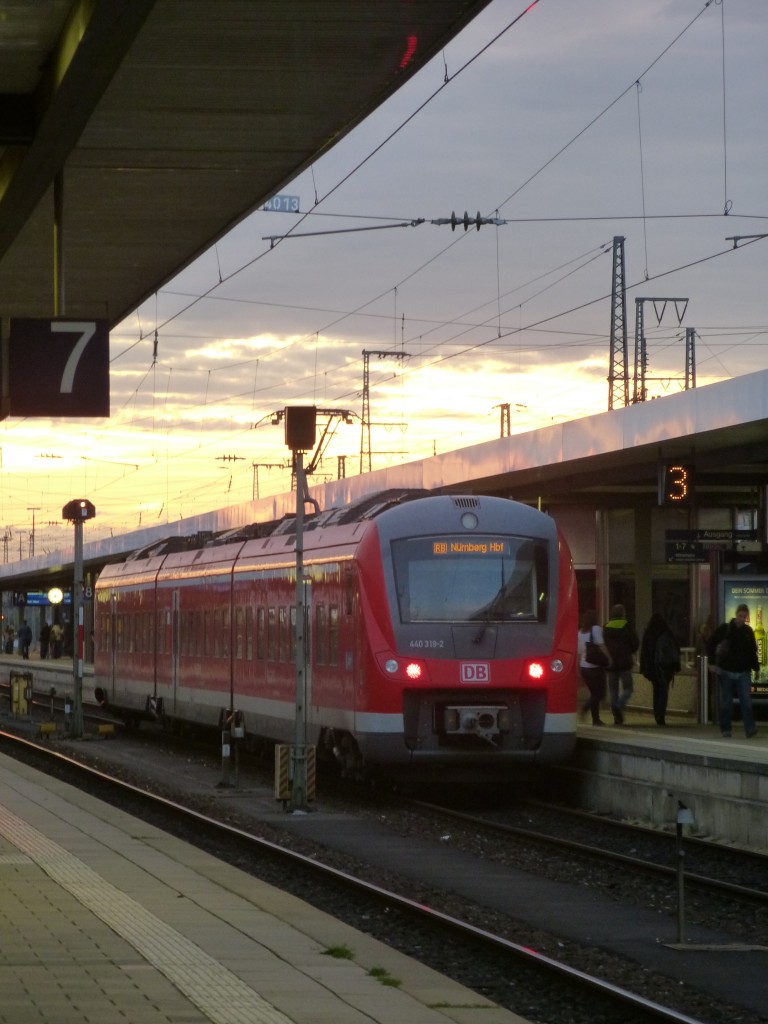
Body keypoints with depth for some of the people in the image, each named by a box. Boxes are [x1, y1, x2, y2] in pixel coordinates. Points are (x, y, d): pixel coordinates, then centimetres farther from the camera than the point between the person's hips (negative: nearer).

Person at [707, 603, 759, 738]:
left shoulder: (748, 631, 7)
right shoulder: (724, 629, -2)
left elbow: (752, 651, 16)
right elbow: (711, 644, 1)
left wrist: (756, 668, 12)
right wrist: (713, 661, -7)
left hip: (743, 672, 1)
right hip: (726, 670, -1)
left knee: (746, 700, -10)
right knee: (726, 701, 6)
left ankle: (750, 729, -16)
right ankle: (725, 729, 15)